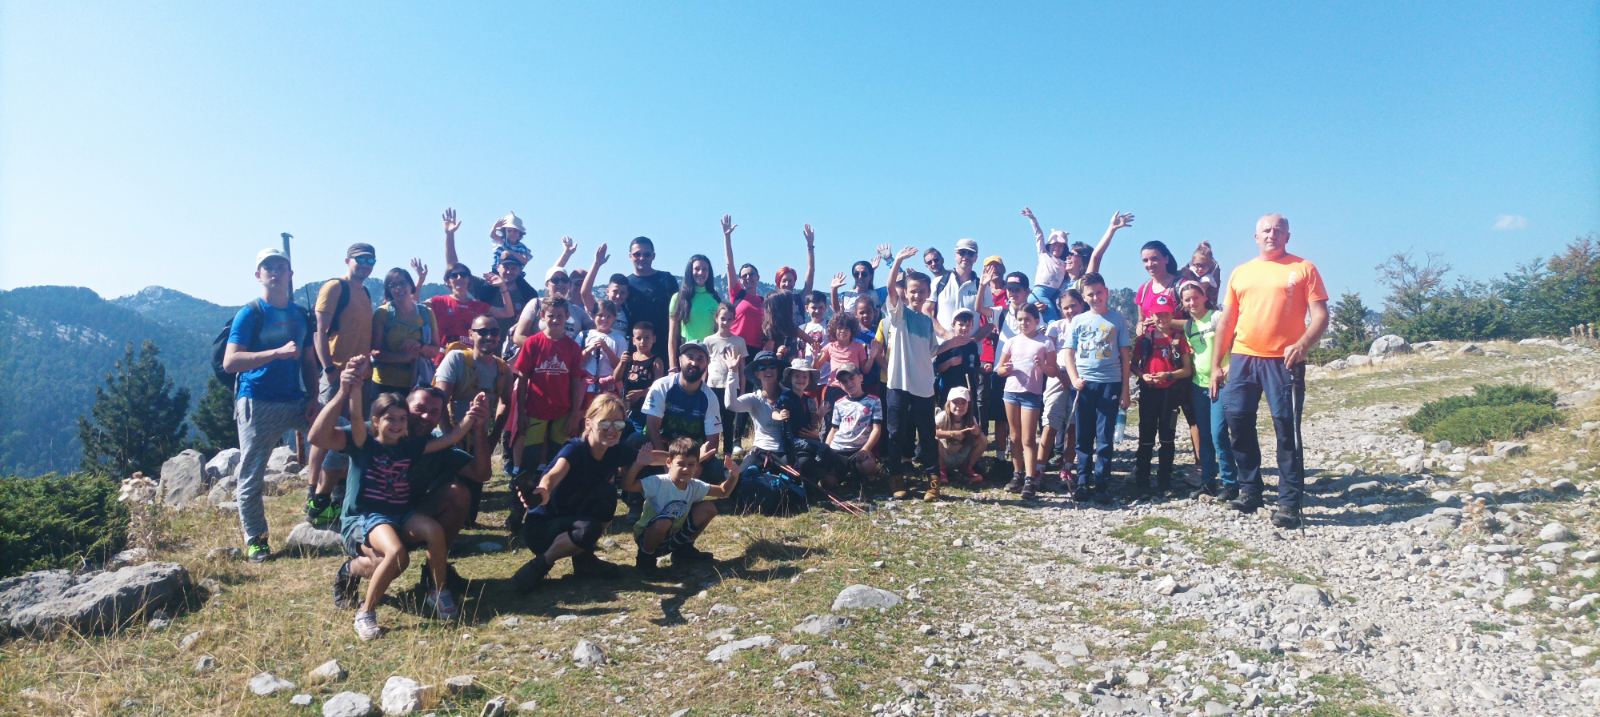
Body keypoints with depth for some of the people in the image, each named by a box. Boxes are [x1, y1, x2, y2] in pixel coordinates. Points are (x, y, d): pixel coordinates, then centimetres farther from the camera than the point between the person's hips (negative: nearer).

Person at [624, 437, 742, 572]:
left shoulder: (695, 486, -7)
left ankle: (683, 550, 11)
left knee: (709, 508, -4)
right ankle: (645, 557, -9)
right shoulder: (658, 482, -26)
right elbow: (627, 486, -36)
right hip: (645, 537, -6)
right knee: (664, 521, -41)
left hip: (673, 537, 6)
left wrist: (733, 476, -16)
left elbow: (723, 491, 3)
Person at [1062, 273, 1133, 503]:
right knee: (1083, 436, 5)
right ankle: (1083, 481, 12)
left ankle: (1102, 483, 7)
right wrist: (1074, 379, -10)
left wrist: (1125, 390, 0)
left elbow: (1125, 356, 5)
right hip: (1083, 385, 2)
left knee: (1104, 437, 0)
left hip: (1110, 384, -2)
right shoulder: (1078, 320, 8)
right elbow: (1069, 354, 8)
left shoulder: (1117, 319, 4)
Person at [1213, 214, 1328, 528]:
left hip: (1284, 361, -4)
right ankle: (1249, 489, 19)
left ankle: (1289, 503, 5)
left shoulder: (1304, 269, 4)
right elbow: (1226, 321, 16)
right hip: (1242, 359, 4)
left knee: (1287, 429, -2)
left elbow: (1320, 315, -2)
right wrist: (1216, 364, 11)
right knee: (1238, 421, 3)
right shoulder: (1241, 273, 15)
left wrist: (1302, 345, -20)